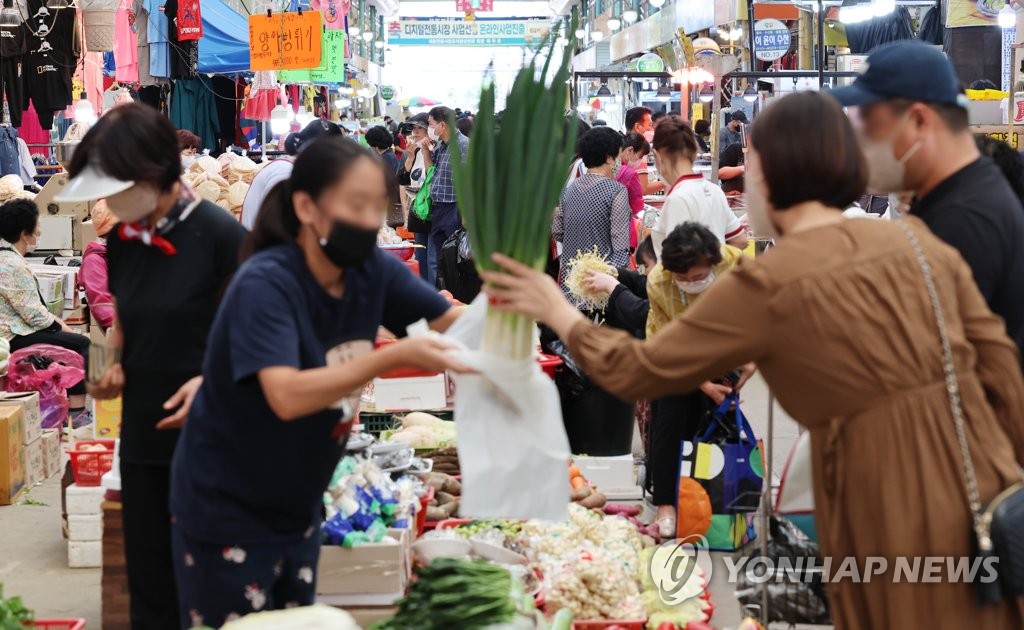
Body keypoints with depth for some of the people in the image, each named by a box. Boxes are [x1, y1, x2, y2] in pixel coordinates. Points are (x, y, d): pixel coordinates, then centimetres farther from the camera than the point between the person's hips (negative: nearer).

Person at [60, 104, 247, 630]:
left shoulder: (218, 235, -15)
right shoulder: (122, 240, 4)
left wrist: (210, 380, -23)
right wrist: (111, 367, -2)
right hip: (142, 431, 6)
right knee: (147, 579, 14)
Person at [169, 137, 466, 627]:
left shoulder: (373, 271, -8)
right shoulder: (265, 284, -26)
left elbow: (453, 320, -2)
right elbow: (288, 397, -37)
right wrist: (397, 356, -42)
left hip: (297, 504, 7)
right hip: (226, 509, -6)